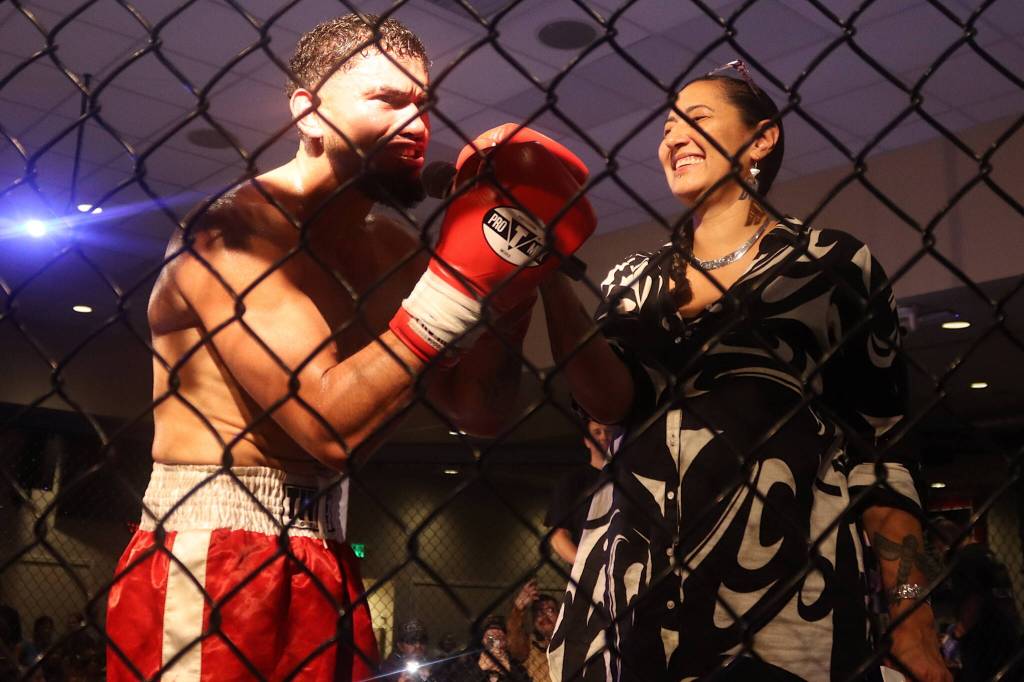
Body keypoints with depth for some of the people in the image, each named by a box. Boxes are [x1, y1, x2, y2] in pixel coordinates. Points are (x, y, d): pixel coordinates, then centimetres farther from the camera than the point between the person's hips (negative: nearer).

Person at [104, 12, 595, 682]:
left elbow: (480, 410, 4)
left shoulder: (390, 249, 8)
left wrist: (515, 266, -6)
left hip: (324, 566, 7)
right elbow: (331, 424, -24)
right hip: (206, 559, -7)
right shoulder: (233, 227, -14)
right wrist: (465, 274, -21)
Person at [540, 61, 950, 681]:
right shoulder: (634, 280, 16)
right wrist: (548, 267, -11)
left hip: (787, 566, -3)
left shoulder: (836, 262, 7)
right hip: (638, 572, 3)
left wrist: (912, 611, -1)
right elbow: (611, 398, -3)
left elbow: (879, 447, 4)